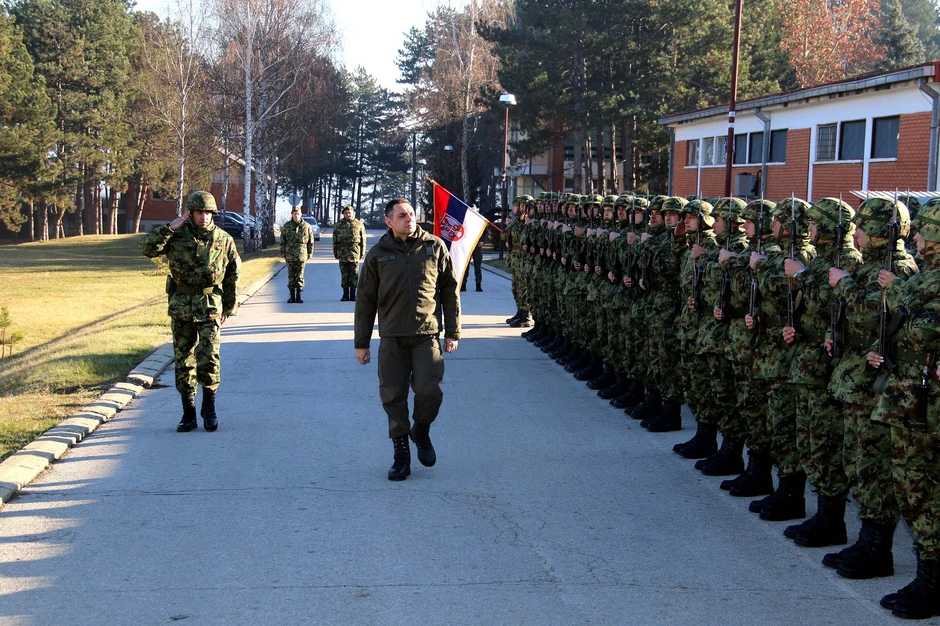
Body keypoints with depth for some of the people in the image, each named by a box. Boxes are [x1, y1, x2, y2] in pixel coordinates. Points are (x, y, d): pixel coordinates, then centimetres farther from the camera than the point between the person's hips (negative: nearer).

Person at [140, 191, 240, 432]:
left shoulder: (224, 240, 1)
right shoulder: (177, 236, 0)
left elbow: (232, 275, 8)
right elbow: (147, 248, -13)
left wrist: (229, 308, 7)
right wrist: (170, 227, -17)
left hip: (210, 307, -1)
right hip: (181, 306, 1)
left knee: (208, 358, -10)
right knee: (183, 361, 5)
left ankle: (209, 407, 9)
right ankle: (188, 414, 14)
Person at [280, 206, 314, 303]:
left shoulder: (306, 226, 2)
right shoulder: (286, 226, 4)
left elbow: (311, 242, 6)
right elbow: (282, 241, 7)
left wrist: (309, 254, 3)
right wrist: (283, 254, 3)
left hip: (301, 255, -1)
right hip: (290, 255, 1)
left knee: (300, 276, 0)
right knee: (291, 276, 3)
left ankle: (298, 296, 7)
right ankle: (292, 296, 10)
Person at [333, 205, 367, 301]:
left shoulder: (359, 224, 4)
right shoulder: (339, 225, 8)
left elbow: (363, 240, 5)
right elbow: (335, 240, 11)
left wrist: (362, 253, 1)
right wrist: (335, 252, 6)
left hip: (355, 254, -2)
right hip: (342, 254, 2)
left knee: (354, 275, 2)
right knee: (344, 275, 6)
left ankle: (353, 295, 8)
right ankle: (345, 295, 13)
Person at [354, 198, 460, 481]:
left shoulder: (435, 247, 5)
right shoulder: (378, 254, 5)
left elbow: (450, 292, 9)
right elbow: (365, 301, 9)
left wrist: (452, 332, 5)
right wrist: (361, 343, 8)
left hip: (427, 334, -1)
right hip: (392, 338, 1)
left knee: (429, 390, -12)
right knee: (393, 397, 1)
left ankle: (421, 432, 19)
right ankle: (401, 455, 15)